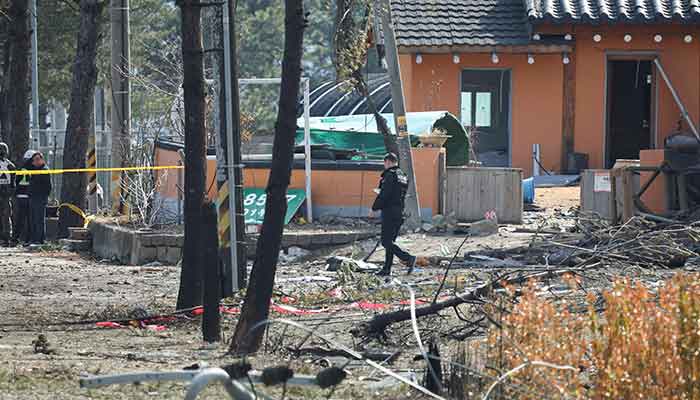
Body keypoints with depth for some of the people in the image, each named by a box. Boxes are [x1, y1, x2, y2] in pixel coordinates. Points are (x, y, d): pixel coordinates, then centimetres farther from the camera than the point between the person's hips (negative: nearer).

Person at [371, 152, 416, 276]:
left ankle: (408, 258, -19)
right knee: (390, 241, 14)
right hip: (400, 212, 9)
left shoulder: (390, 175, -14)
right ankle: (387, 269, 15)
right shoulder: (403, 176, 14)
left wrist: (374, 208, -5)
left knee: (386, 242, -7)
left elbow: (383, 195, -18)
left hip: (389, 212, -9)